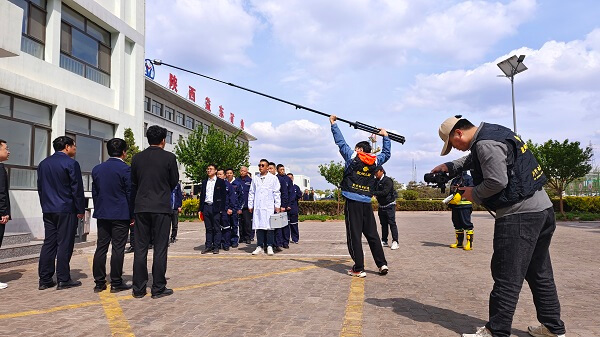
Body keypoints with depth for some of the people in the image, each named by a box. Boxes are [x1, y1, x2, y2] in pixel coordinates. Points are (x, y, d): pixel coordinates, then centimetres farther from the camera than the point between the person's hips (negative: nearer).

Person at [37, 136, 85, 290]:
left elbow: (40, 188, 16)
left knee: (48, 243, 10)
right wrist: (80, 210, -5)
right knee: (64, 244, -2)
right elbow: (77, 189, -11)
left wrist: (45, 206, 21)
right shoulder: (71, 163, -10)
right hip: (66, 210, -7)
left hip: (48, 210, 7)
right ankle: (63, 280, 2)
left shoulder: (43, 164, 13)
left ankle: (44, 279, 13)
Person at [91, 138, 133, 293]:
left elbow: (94, 193, 13)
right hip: (121, 215, -5)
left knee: (101, 247, 9)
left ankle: (99, 282, 13)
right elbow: (130, 194, -9)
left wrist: (98, 210, 19)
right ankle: (116, 283, 5)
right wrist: (132, 215, -2)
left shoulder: (97, 169, 8)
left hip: (102, 214, 6)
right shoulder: (126, 169, -10)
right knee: (118, 248, 0)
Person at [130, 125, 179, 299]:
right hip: (162, 207, -4)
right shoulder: (169, 157, -6)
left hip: (141, 208, 4)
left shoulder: (137, 158, 5)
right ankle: (158, 288, 8)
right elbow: (174, 181, 1)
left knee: (140, 248, 8)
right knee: (160, 248, 3)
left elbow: (133, 183, 10)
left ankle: (138, 288, 14)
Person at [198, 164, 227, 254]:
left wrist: (221, 209, -10)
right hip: (206, 207, 4)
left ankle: (216, 247, 5)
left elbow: (223, 196, -2)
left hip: (216, 207, -4)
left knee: (217, 228, 0)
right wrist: (200, 209, 10)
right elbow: (202, 196, 16)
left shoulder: (221, 182, 1)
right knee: (208, 228, 8)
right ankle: (208, 246, 14)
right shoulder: (204, 182, 15)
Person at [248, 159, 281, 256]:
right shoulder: (255, 179, 13)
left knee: (269, 226, -3)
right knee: (259, 226, 2)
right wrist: (250, 205, 10)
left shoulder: (273, 178, 5)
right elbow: (251, 193, 15)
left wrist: (277, 205, -2)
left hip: (269, 207, -2)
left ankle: (269, 247, 4)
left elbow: (277, 192, 3)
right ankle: (259, 247, 8)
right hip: (257, 207, 3)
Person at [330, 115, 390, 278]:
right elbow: (387, 153, 28)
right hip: (367, 202, 4)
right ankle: (382, 264, 14)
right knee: (372, 233, 13)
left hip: (352, 200, -4)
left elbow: (340, 142, 5)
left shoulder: (353, 157, 0)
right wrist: (385, 136, 39)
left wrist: (333, 124, 16)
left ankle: (358, 269, -1)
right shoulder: (375, 161, 9)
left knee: (354, 235, -2)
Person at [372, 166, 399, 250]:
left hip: (389, 205, -7)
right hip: (381, 206, 7)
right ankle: (384, 241, 14)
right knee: (383, 224, 9)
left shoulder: (387, 180, -14)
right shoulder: (376, 181, 8)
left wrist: (374, 193, -27)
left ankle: (395, 242, -9)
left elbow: (385, 192, -24)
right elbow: (374, 190, 13)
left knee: (392, 223, -10)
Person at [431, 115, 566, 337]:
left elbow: (497, 181, -21)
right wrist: (450, 167, 20)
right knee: (539, 273, 18)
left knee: (507, 277, -5)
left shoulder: (486, 144, -15)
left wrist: (474, 194, -5)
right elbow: (473, 160, 32)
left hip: (519, 215, -10)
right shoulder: (495, 134, 17)